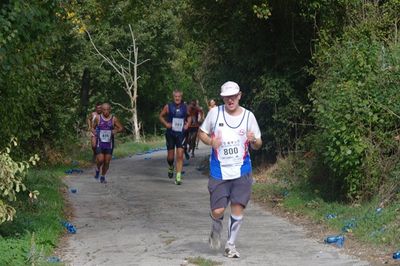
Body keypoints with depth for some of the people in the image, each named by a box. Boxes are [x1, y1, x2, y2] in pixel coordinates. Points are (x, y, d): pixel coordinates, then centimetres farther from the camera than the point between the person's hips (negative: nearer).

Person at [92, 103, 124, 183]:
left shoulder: (113, 119, -1)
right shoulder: (98, 118, -1)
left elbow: (121, 128, 5)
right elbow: (93, 127, 12)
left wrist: (116, 131, -15)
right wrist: (94, 132, -9)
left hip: (109, 143, 1)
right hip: (100, 142, -1)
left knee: (107, 162, 2)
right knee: (100, 160, -13)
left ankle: (103, 177, 21)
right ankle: (98, 170, 20)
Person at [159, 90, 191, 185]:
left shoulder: (185, 107, 2)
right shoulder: (168, 106, -3)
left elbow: (189, 116, 20)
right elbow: (161, 116, 9)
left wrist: (187, 124, 2)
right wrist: (166, 124, -7)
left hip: (181, 134, 1)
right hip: (170, 134, 0)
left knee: (180, 155, -10)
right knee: (170, 156, 5)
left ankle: (178, 177, -7)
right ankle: (170, 167, 39)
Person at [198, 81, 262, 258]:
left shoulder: (248, 116, 0)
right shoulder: (215, 112, -2)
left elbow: (257, 145, 6)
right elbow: (202, 132, 10)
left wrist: (254, 141, -18)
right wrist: (210, 141, -11)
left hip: (242, 171, 1)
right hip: (219, 172, -1)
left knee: (238, 209, -3)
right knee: (217, 211, -6)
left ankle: (230, 245, 16)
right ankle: (216, 229, 30)